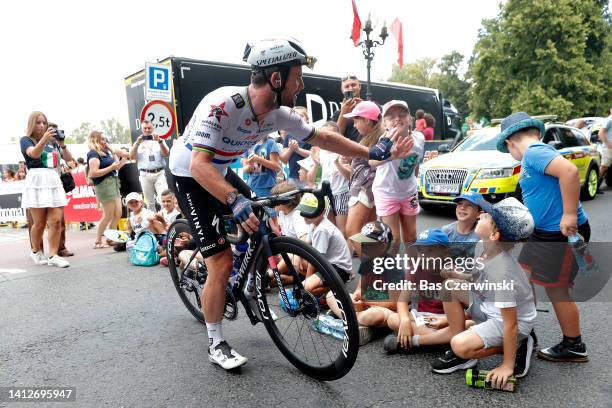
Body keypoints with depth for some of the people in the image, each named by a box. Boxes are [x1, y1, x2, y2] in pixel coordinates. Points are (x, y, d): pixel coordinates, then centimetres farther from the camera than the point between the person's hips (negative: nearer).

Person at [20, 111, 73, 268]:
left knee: (56, 221, -6)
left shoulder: (52, 142, 20)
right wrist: (44, 139, -28)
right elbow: (34, 154, -13)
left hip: (54, 181, 4)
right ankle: (35, 252, 23)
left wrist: (62, 144, -4)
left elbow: (69, 158, 13)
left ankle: (53, 256, -4)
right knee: (39, 223, 1)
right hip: (36, 181, -4)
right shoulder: (25, 140, 8)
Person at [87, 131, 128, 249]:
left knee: (118, 214, 8)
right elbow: (94, 173, -20)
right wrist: (111, 167, -18)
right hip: (104, 185, -9)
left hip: (113, 183, 9)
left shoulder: (105, 152, 16)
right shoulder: (93, 154, -10)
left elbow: (116, 166, 19)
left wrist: (113, 151, 15)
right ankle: (97, 242, 4)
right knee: (108, 215, -6)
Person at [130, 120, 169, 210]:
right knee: (149, 202, 8)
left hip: (159, 173, -2)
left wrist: (159, 141, -17)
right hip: (145, 175, 2)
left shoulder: (159, 140, 11)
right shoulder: (138, 142, 13)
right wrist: (137, 143, -11)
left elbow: (166, 154, -4)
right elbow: (131, 157, 1)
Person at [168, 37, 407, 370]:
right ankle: (216, 345, 8)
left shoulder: (278, 114, -12)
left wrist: (371, 153, -1)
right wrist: (235, 201, -56)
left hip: (220, 172, 7)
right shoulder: (222, 105, -34)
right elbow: (199, 165, -41)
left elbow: (322, 137, -2)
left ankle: (250, 290, 30)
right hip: (190, 177, -7)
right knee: (222, 264, -11)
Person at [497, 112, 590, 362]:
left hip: (563, 233, -10)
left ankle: (574, 347, 22)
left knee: (556, 290, 3)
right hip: (544, 231, 10)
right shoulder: (536, 153, 13)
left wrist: (569, 215, -30)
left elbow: (569, 171, -33)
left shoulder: (533, 152, -18)